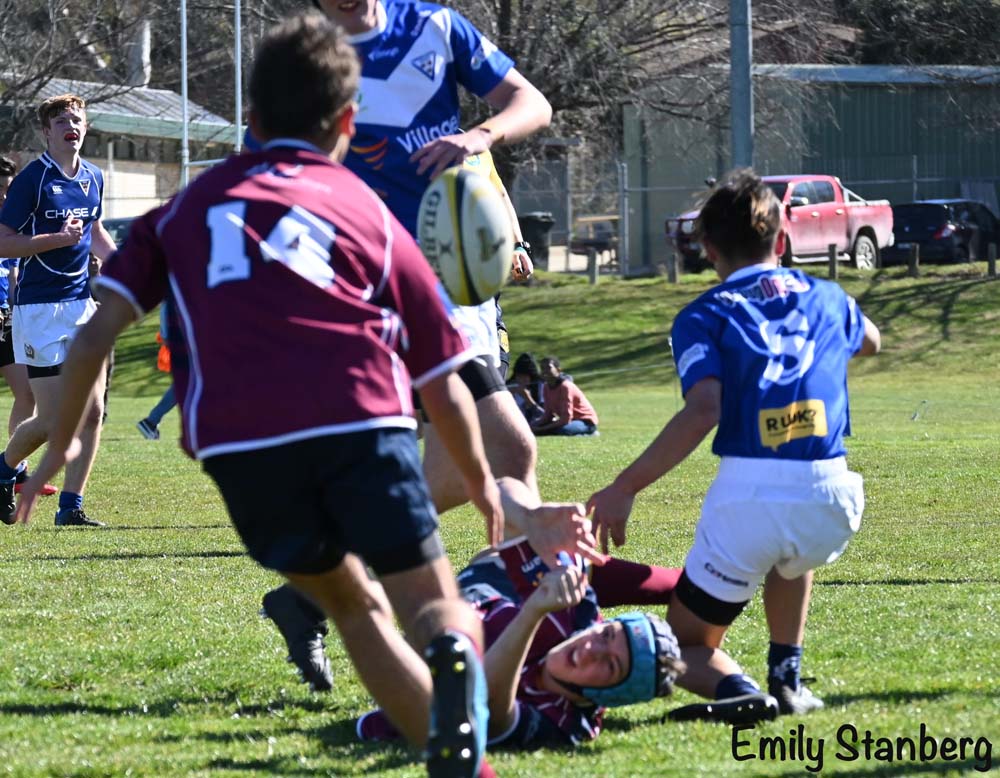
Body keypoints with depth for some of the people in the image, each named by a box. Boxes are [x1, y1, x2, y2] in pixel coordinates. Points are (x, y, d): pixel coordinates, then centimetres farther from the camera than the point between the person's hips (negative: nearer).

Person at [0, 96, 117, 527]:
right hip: (38, 308, -6)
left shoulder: (93, 178, 10)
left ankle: (70, 507, 6)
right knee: (51, 418, -6)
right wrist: (58, 239, -22)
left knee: (92, 410, -2)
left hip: (81, 302, 6)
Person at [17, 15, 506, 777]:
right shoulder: (370, 214, 24)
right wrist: (481, 480, 41)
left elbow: (98, 328, 17)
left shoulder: (190, 205, 28)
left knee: (352, 602, 21)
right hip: (360, 419, -1)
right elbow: (444, 385, 25)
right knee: (434, 600, 4)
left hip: (237, 441, 2)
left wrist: (62, 443, 28)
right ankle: (454, 653, -33)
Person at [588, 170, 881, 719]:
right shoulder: (827, 298, 20)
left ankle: (732, 686, -16)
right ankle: (787, 677, 25)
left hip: (748, 498, -3)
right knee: (791, 555, 42)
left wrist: (625, 488, -9)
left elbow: (703, 412, -10)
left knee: (686, 642, 17)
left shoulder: (704, 317, 8)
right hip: (833, 503, 4)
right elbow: (870, 341, 46)